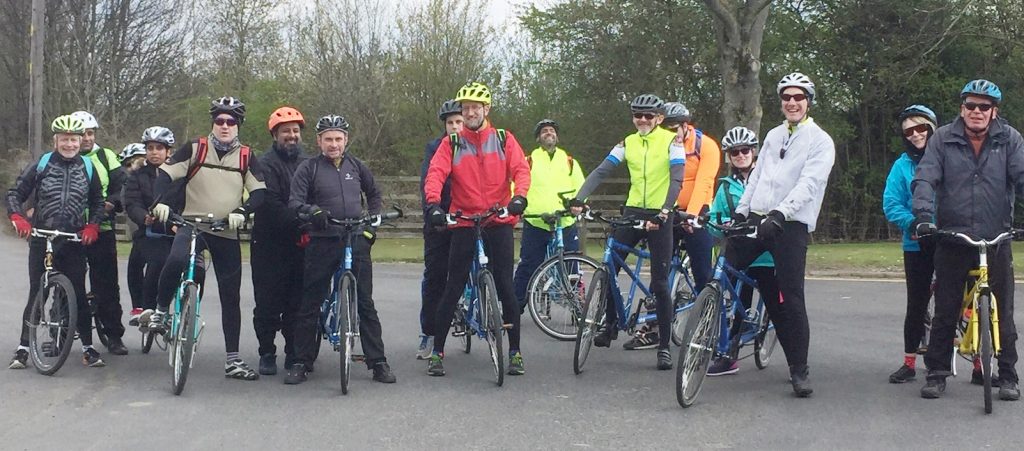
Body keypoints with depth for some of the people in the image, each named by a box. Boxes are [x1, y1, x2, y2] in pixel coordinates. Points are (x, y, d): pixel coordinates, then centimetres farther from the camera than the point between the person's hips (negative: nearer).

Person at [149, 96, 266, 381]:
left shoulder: (246, 157, 5)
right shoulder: (195, 149, 0)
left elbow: (260, 192, 0)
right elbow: (165, 173, -3)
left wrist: (242, 211, -19)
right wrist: (160, 201, -21)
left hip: (227, 233, 2)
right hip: (192, 225, -2)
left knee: (230, 297, 4)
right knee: (176, 260, -35)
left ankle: (233, 360, 11)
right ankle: (160, 310, -8)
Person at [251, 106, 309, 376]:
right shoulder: (266, 164, -4)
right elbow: (270, 203, -17)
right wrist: (299, 224, -24)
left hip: (299, 245, 5)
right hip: (270, 245, -4)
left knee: (297, 302, 7)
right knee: (268, 303, 0)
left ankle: (295, 352, 16)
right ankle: (267, 354, 9)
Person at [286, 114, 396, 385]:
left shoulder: (355, 166, 12)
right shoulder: (308, 169, 2)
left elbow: (374, 193, 27)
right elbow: (294, 202, -6)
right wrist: (312, 211, -26)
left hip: (357, 241, 2)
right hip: (322, 243, -2)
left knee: (365, 304, 2)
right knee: (310, 304, 2)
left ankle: (378, 362, 6)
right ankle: (301, 362, 11)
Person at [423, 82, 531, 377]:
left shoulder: (504, 140, 6)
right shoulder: (451, 144, 5)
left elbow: (520, 170, -6)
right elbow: (435, 174, -8)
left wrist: (519, 197, -26)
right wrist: (433, 203, -27)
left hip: (499, 222, 0)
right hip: (464, 223, 0)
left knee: (505, 286, 0)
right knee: (453, 288, 1)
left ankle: (515, 352, 9)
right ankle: (437, 352, 9)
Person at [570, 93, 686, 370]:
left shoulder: (671, 141, -5)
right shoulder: (628, 143, 6)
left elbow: (676, 181, -14)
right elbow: (601, 172, 0)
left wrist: (664, 212, -28)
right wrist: (579, 199, -13)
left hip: (660, 217, -4)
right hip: (633, 212, 4)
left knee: (660, 283, -3)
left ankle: (664, 347, 5)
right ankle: (610, 323, 19)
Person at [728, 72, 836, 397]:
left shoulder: (820, 141, -2)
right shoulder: (773, 136, 18)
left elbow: (808, 184, -15)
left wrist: (779, 214, -28)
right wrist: (740, 212, 8)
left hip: (791, 224, -6)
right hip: (756, 219, 6)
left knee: (791, 297, -9)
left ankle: (800, 370, -2)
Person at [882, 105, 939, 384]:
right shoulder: (902, 166, 5)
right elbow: (891, 205, -2)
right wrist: (913, 223, -18)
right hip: (918, 244, 1)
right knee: (917, 305, 5)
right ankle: (909, 363, 14)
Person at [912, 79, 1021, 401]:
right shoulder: (944, 139, 2)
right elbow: (925, 179, -6)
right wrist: (923, 215, -22)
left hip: (996, 239, 0)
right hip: (952, 239, 0)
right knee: (945, 311, 4)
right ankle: (937, 373, 15)